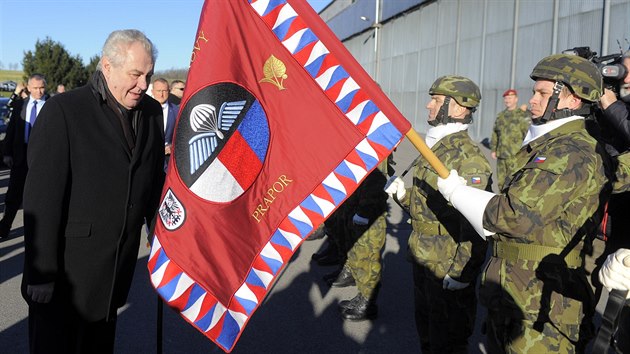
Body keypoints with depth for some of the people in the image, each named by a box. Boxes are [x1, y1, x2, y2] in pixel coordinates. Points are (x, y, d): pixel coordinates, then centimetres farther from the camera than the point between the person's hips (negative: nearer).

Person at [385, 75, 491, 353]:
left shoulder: (468, 157, -21)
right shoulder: (436, 147, 9)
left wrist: (461, 273, -22)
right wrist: (403, 194, 3)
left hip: (447, 269, -9)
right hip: (422, 260, 9)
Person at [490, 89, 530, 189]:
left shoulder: (523, 115, -5)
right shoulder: (501, 115, 15)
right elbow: (495, 134, 19)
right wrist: (493, 149, 14)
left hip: (516, 155, -6)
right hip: (501, 155, 6)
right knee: (501, 181, 12)